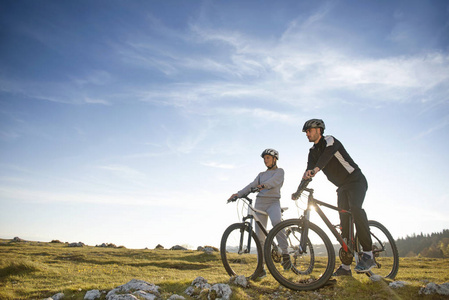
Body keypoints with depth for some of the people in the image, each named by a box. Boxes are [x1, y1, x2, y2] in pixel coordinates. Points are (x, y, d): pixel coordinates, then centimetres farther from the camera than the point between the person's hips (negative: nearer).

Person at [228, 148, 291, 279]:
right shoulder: (261, 174, 25)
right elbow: (252, 185, 10)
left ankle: (285, 254, -27)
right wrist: (238, 194, -7)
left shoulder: (279, 171, 10)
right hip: (260, 202, 4)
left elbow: (275, 181, -12)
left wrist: (264, 185, -33)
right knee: (260, 236, -2)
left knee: (276, 222, -36)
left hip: (273, 201, -4)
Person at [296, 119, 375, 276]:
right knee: (344, 222, 1)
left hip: (356, 181, -7)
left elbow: (327, 154, -34)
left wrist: (316, 169, -53)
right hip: (342, 187, 7)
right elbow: (308, 172, -2)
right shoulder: (313, 151, 10)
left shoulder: (330, 141, -11)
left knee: (355, 208, -33)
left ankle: (368, 255, -28)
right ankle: (346, 266, 2)